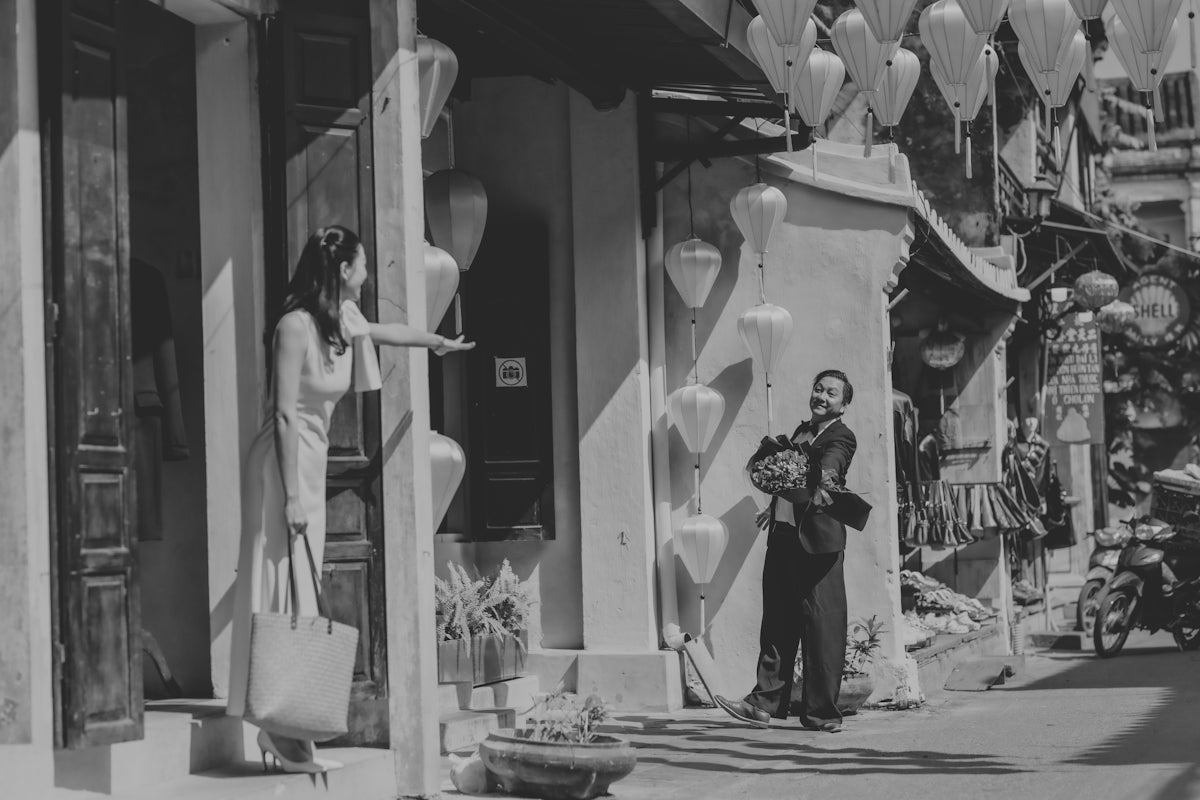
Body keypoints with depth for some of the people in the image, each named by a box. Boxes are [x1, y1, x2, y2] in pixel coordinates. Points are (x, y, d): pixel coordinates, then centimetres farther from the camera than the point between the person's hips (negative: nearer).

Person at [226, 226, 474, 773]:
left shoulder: (344, 321, 9)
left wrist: (438, 342, 49)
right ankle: (283, 736, -9)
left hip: (312, 462, 9)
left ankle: (289, 737, 8)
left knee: (303, 594, 6)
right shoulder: (296, 326, -16)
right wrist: (293, 496, -20)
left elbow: (381, 332, 32)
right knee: (286, 591, -9)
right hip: (285, 463, -9)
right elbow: (285, 415, -18)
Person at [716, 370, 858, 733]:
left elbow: (830, 463, -29)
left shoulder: (840, 437, -6)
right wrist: (775, 507, 38)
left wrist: (824, 484, -48)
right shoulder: (801, 431, 18)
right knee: (777, 621, 13)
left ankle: (822, 712, 2)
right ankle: (765, 702, 21)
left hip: (817, 541, -8)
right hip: (782, 537, 8)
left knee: (821, 624, -4)